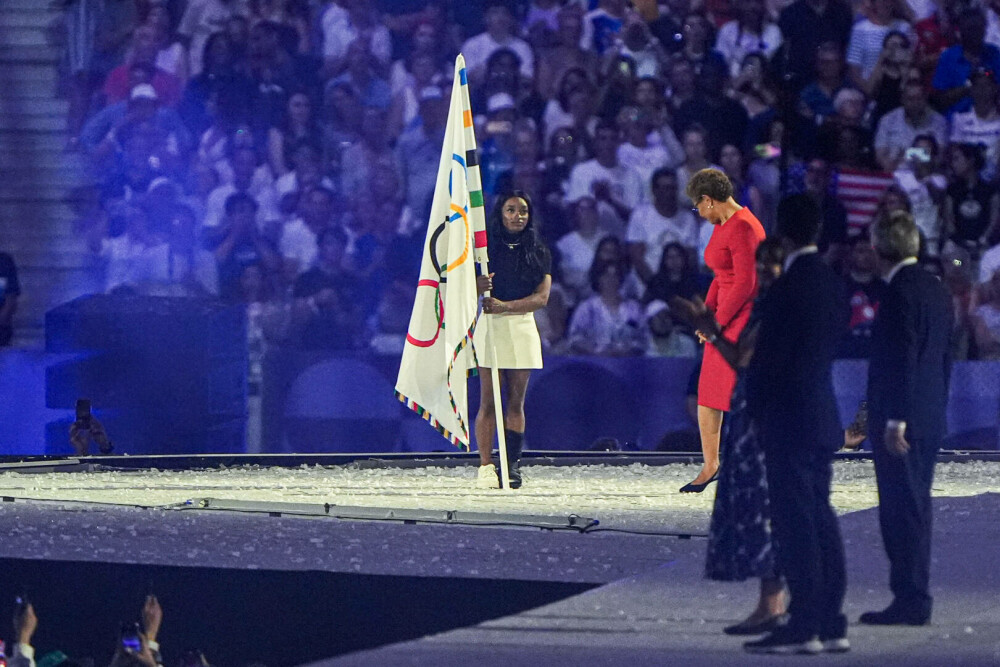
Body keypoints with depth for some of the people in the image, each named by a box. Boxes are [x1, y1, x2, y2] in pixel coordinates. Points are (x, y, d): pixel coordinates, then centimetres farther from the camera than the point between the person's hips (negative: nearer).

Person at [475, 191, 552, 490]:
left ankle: (512, 465, 5)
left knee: (516, 401, 2)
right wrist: (477, 285, -20)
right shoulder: (485, 248, 6)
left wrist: (505, 305, -15)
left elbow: (542, 297, 0)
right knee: (488, 401, -5)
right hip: (490, 327, -2)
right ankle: (485, 466, -6)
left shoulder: (539, 253, 10)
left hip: (523, 327, 2)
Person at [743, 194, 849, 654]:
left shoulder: (790, 286, -16)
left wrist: (754, 407, -2)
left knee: (794, 520, -7)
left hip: (788, 415, -9)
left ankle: (803, 626, -8)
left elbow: (769, 356, -15)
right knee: (819, 517, 12)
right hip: (823, 414, 9)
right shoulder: (831, 283, 11)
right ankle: (831, 624, 13)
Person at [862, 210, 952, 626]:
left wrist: (895, 420, -20)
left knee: (902, 510, -7)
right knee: (914, 510, 13)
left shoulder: (901, 292, -15)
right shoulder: (935, 289, 14)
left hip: (902, 421, -10)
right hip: (929, 419, 10)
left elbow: (902, 358, -20)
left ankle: (910, 601, -7)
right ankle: (914, 600, 16)